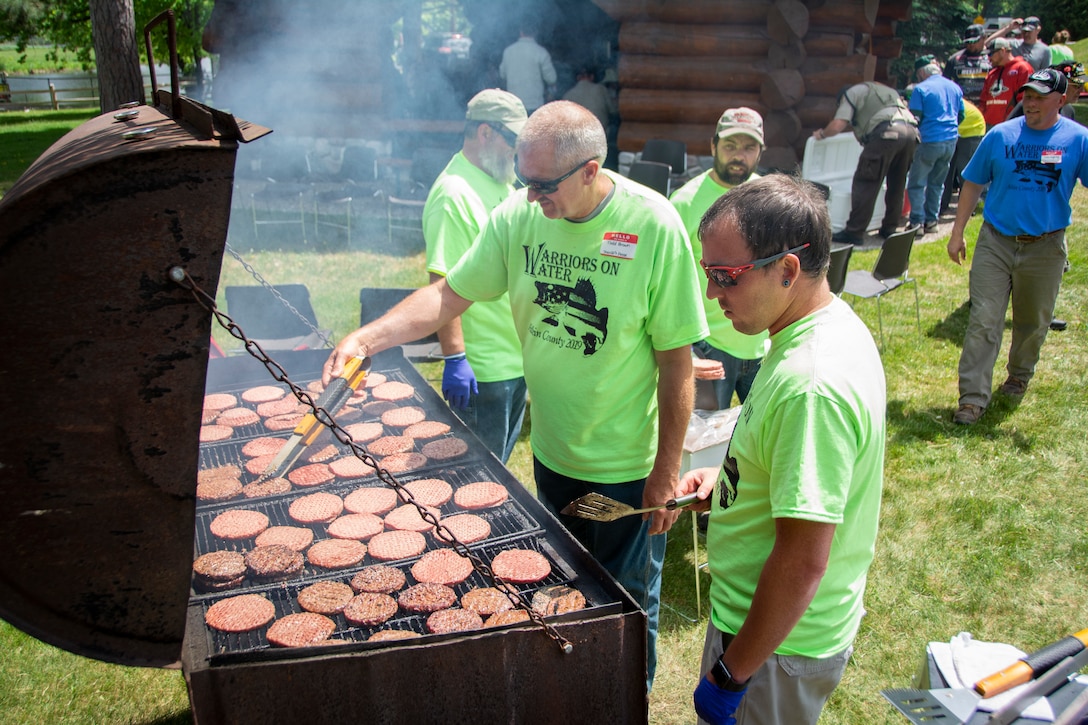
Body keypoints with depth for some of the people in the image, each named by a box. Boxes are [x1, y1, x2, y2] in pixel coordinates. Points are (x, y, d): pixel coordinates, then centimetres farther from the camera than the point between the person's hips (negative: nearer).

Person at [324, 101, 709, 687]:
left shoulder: (654, 226, -22)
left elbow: (676, 359, -17)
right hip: (552, 452, 5)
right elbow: (450, 294, -3)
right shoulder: (519, 215, -10)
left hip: (628, 464, -4)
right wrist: (367, 337, -18)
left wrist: (667, 470, -13)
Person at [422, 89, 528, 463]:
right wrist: (454, 358, -26)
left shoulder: (500, 182, 11)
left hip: (518, 357, 9)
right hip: (483, 368, -9)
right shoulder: (453, 196, -20)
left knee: (499, 465, 22)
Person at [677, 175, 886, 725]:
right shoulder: (833, 324, -1)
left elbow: (803, 561, -30)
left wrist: (730, 676, -20)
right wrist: (728, 477, 4)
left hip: (779, 640, -9)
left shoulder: (812, 387, -32)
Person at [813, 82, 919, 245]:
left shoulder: (851, 93, 17)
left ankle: (854, 232, -3)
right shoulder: (887, 90, 39)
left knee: (865, 184, -3)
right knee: (897, 185, 18)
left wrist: (822, 134, 24)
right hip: (911, 131, 7)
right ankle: (890, 229, 24)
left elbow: (837, 125, 4)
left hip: (886, 133, -7)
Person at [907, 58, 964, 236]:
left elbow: (915, 118, -10)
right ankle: (931, 221, 20)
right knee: (937, 183, 16)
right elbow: (961, 115, 19)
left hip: (929, 141, -6)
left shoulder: (921, 89, -8)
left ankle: (917, 223, -3)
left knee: (917, 184, 1)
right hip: (951, 140, 6)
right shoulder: (955, 88, 10)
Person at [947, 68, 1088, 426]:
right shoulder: (1000, 135, -1)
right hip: (995, 243, 0)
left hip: (1045, 248, 0)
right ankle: (973, 397, -2)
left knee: (1033, 322, 15)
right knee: (983, 321, -5)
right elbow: (972, 183, 6)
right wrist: (957, 233, 4)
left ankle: (1019, 376, 40)